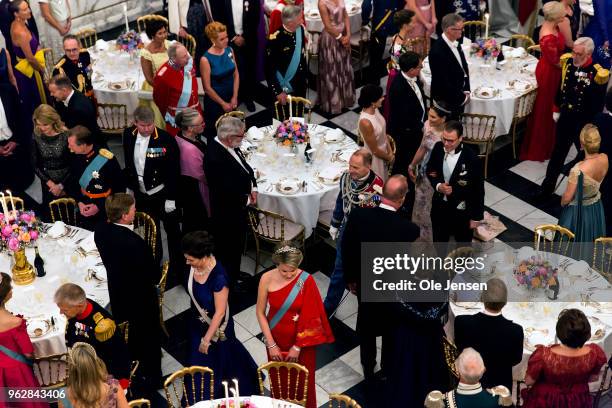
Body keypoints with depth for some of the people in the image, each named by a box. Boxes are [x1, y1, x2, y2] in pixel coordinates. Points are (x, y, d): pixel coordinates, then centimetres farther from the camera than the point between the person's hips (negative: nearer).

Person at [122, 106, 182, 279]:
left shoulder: (166, 139, -22)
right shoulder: (128, 135, -6)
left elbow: (174, 171, -17)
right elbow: (128, 163, 7)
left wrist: (172, 198, -16)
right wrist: (130, 186, 10)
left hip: (163, 193, -5)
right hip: (141, 193, 5)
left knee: (172, 231, 9)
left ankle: (178, 267, 23)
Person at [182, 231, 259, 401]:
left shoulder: (218, 277, -36)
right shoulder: (195, 266, -15)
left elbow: (220, 312, -27)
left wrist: (207, 339, -19)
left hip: (216, 327, -6)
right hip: (198, 323, 6)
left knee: (217, 361, 17)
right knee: (198, 362, 25)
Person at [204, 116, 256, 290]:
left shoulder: (231, 147, -6)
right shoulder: (215, 158, -33)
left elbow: (245, 166, 9)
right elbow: (227, 191, -32)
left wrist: (253, 188, -5)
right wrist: (247, 200, -15)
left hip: (239, 207, 9)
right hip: (228, 213, -9)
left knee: (237, 245, 27)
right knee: (228, 249, 12)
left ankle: (234, 274, 48)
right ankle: (229, 283, 32)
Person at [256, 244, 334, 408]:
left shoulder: (306, 280, -19)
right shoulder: (267, 279, -16)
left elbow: (309, 317, -14)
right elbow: (260, 312, -7)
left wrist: (297, 347, -13)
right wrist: (271, 344, -9)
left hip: (301, 339, -1)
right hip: (277, 339, 1)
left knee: (303, 381, 11)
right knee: (279, 381, 15)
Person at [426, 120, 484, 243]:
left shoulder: (471, 159, -25)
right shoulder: (438, 148, -12)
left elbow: (478, 190, -15)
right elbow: (430, 170, 6)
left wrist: (476, 217, -9)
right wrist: (437, 185, -16)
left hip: (461, 210, -4)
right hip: (439, 205, 4)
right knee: (439, 240, 25)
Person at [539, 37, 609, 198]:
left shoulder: (597, 74, -22)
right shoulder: (568, 62, -7)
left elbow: (598, 105, -15)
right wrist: (557, 109, 12)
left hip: (584, 124, -4)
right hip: (565, 118, 4)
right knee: (558, 153, 16)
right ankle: (548, 186, 29)